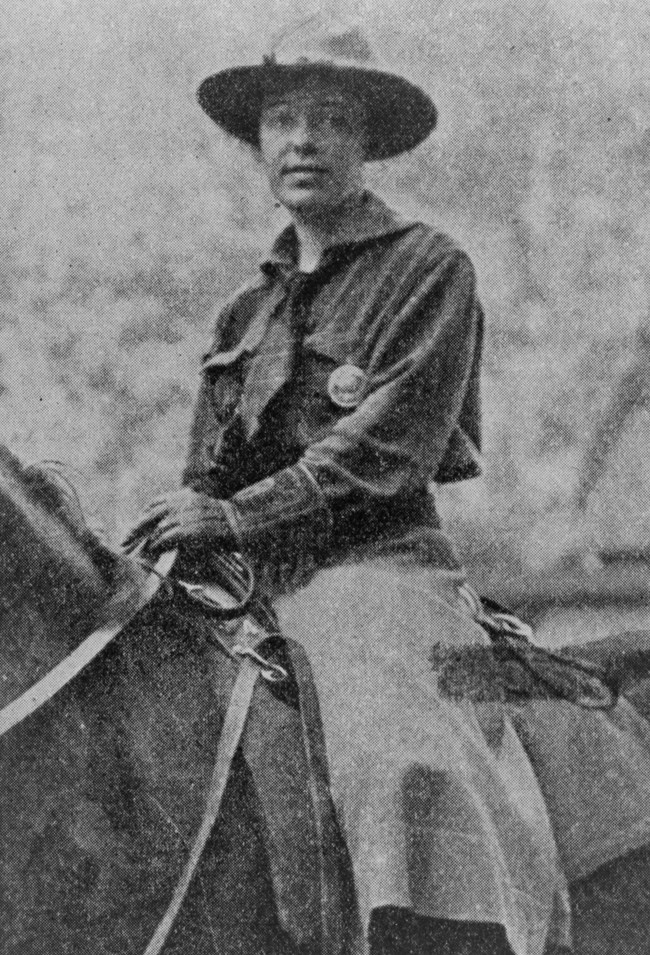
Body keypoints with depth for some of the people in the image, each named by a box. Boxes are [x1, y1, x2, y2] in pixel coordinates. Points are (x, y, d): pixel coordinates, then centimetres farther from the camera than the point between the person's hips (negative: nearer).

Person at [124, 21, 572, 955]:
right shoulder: (246, 310, 19)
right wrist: (178, 537, -2)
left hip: (378, 564, -6)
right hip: (263, 593, 7)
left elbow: (392, 444, -11)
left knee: (408, 772, -28)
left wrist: (238, 517, -17)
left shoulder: (430, 267, 0)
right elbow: (208, 479, 19)